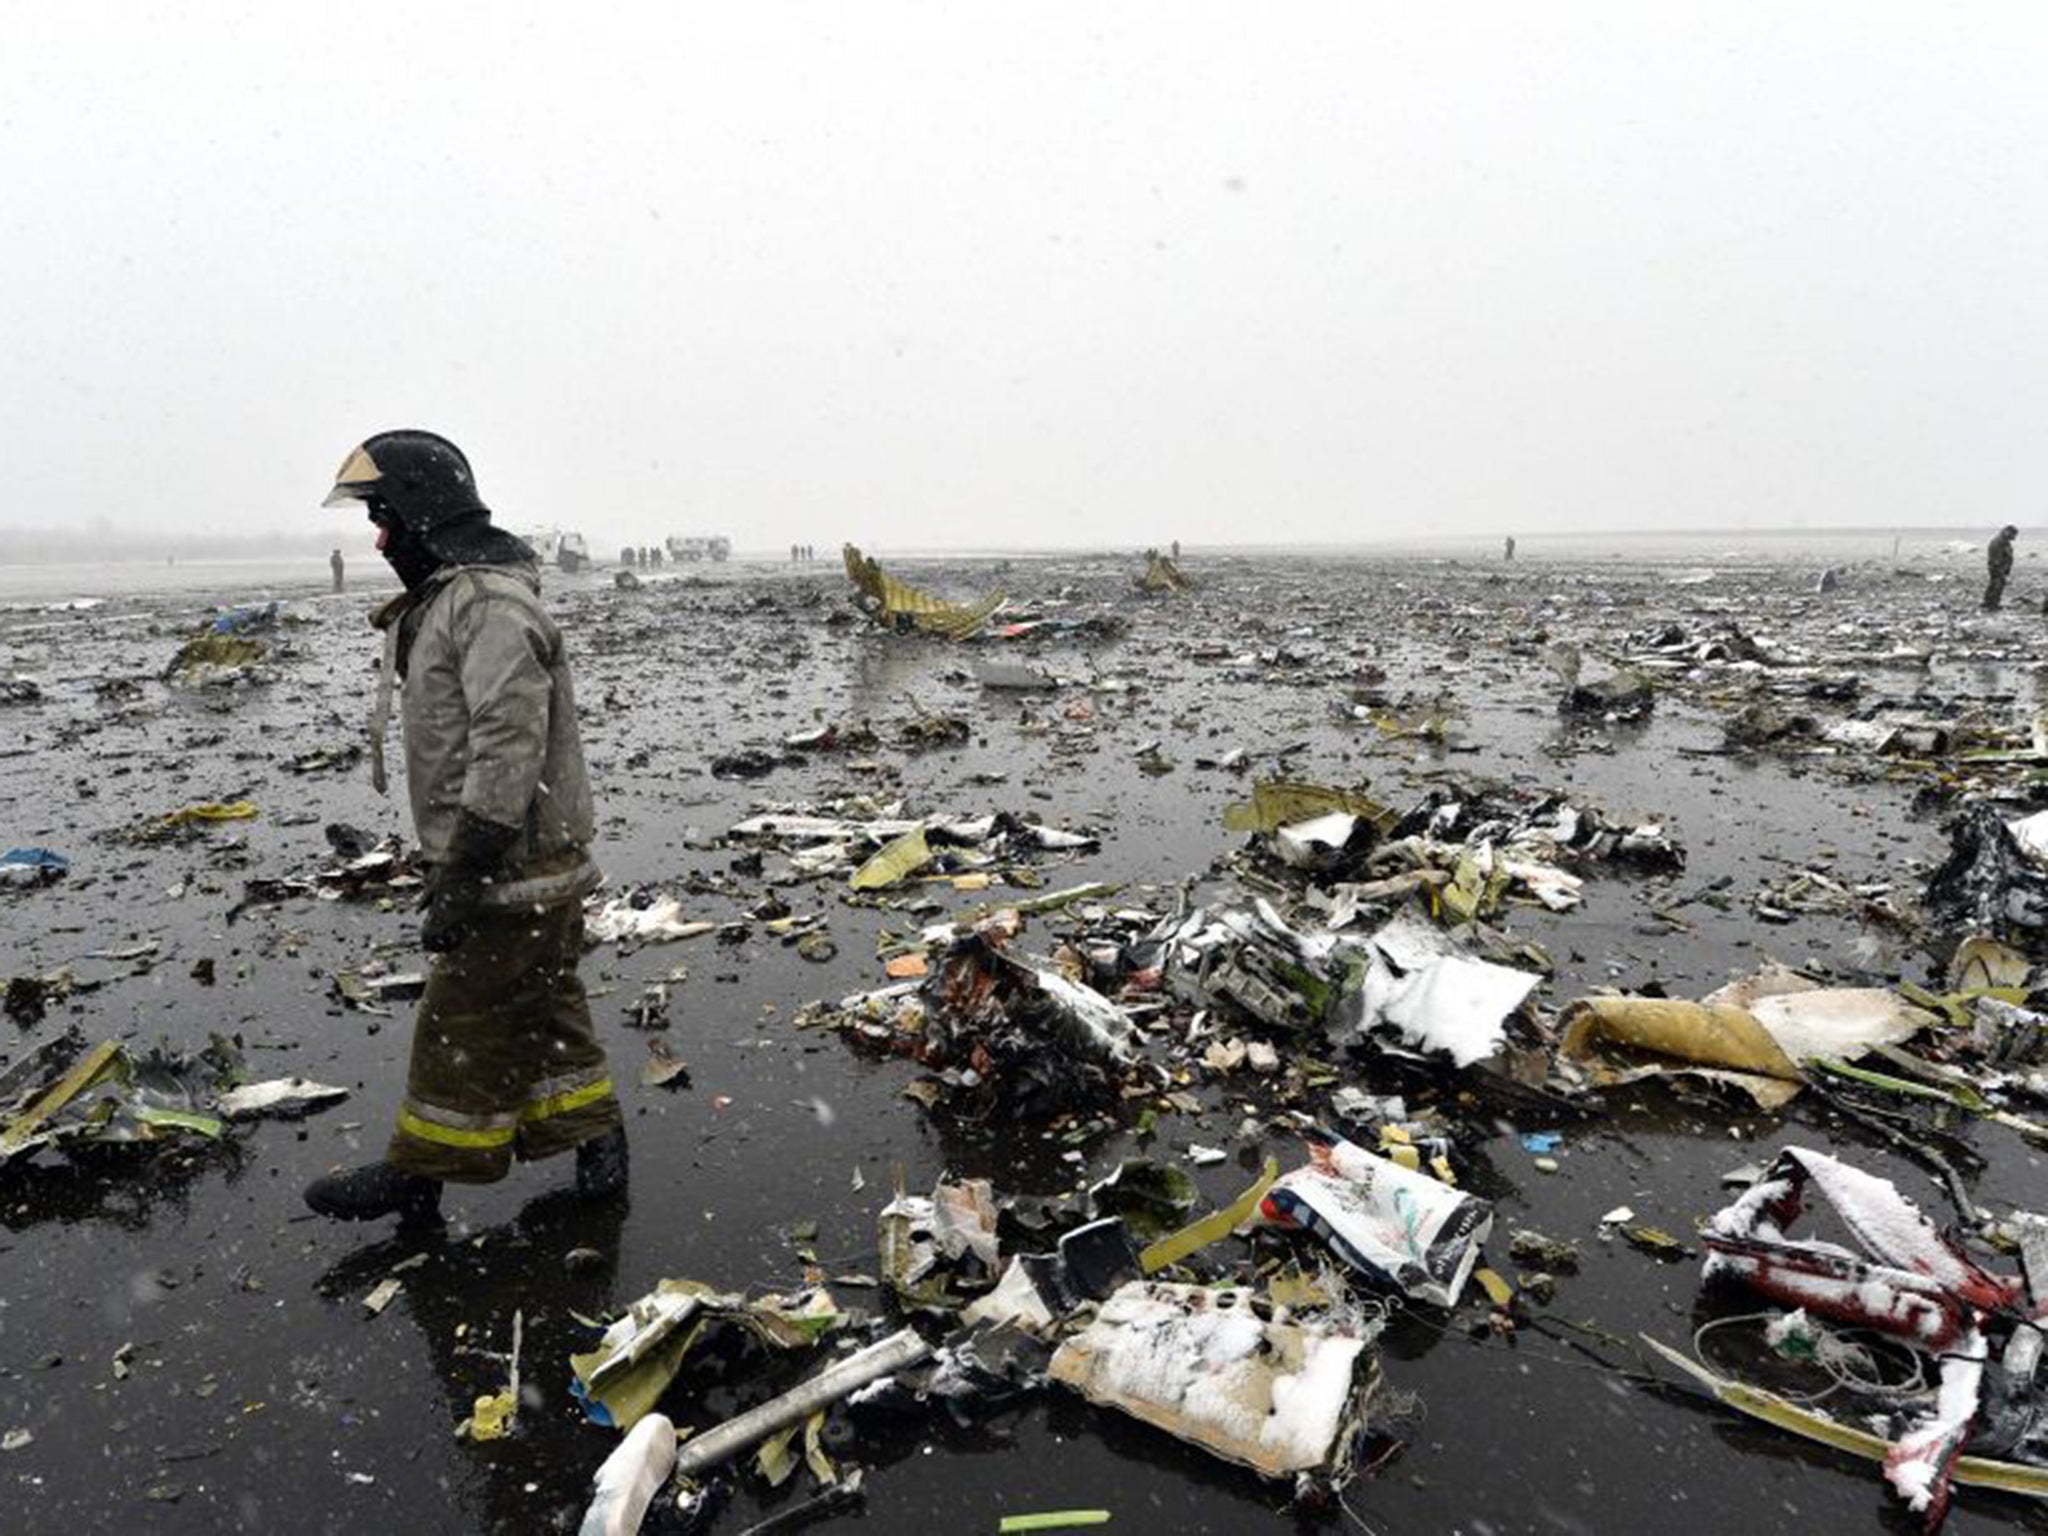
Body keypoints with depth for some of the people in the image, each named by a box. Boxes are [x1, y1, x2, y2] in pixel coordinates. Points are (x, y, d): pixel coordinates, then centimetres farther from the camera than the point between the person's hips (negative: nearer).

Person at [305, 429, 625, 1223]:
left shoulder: (491, 605, -19)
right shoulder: (447, 599, 16)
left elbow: (509, 748, -27)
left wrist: (462, 874, -25)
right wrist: (451, 867, 23)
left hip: (513, 871, -10)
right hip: (527, 865, 10)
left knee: (462, 1019, 3)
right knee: (542, 1005, 16)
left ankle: (419, 1173, 18)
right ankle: (592, 1141, 27)